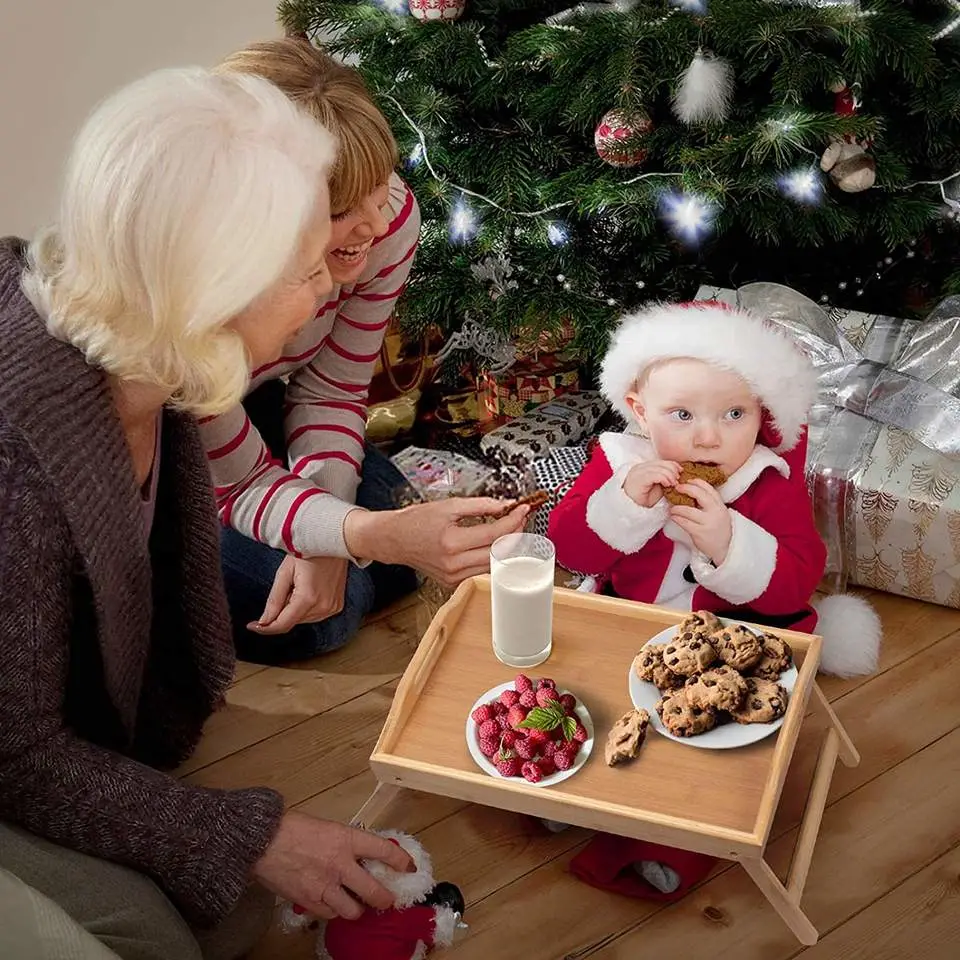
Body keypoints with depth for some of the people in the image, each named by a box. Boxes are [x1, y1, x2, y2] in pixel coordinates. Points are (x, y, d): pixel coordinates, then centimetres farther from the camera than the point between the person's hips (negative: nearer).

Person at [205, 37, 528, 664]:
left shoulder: (388, 217, -26)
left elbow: (330, 390, -11)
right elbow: (243, 485, -28)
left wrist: (322, 543, -27)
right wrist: (376, 535, -48)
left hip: (251, 405, 5)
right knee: (329, 609, -20)